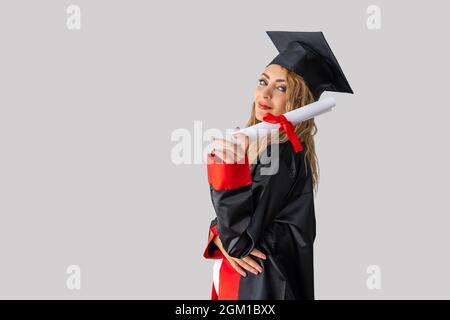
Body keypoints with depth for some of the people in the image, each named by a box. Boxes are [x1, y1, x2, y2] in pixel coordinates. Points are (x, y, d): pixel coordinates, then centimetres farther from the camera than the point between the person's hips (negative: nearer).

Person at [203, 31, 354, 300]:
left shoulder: (286, 158, -22)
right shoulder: (254, 143, 1)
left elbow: (244, 237, -24)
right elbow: (227, 218, 5)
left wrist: (230, 175, -33)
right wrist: (220, 238, -15)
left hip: (258, 286, -7)